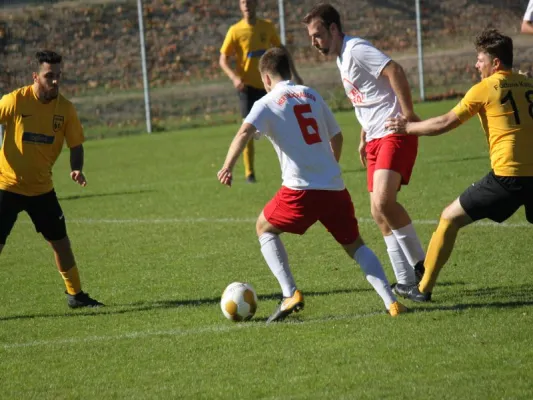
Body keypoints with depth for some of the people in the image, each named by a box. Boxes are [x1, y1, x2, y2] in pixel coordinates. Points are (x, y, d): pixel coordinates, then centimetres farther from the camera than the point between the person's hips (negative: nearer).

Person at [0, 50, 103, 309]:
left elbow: (76, 145, 1)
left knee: (60, 241, 11)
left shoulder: (65, 108, -5)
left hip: (42, 188, 4)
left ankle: (75, 295, 27)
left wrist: (76, 170, -17)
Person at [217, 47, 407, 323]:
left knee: (264, 228, 19)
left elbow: (245, 133, -16)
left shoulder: (267, 103, 2)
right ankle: (391, 302, -2)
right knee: (354, 245, 16)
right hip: (335, 186, 4)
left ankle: (290, 294, 4)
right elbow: (336, 137, 24)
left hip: (301, 189, -4)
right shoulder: (311, 95, 17)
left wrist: (227, 167, -21)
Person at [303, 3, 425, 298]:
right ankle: (406, 282, 9)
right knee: (379, 213, 5)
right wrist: (363, 138, 25)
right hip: (376, 139, 10)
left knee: (383, 201, -24)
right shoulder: (341, 58, 18)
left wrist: (408, 114, -23)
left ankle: (421, 264, -11)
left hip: (395, 133, -10)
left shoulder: (356, 50, -12)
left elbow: (395, 71, -24)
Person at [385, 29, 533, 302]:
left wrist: (408, 127, 12)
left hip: (506, 175, -4)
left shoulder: (485, 89, -1)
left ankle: (424, 289, 10)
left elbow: (445, 123, 0)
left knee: (449, 219, 10)